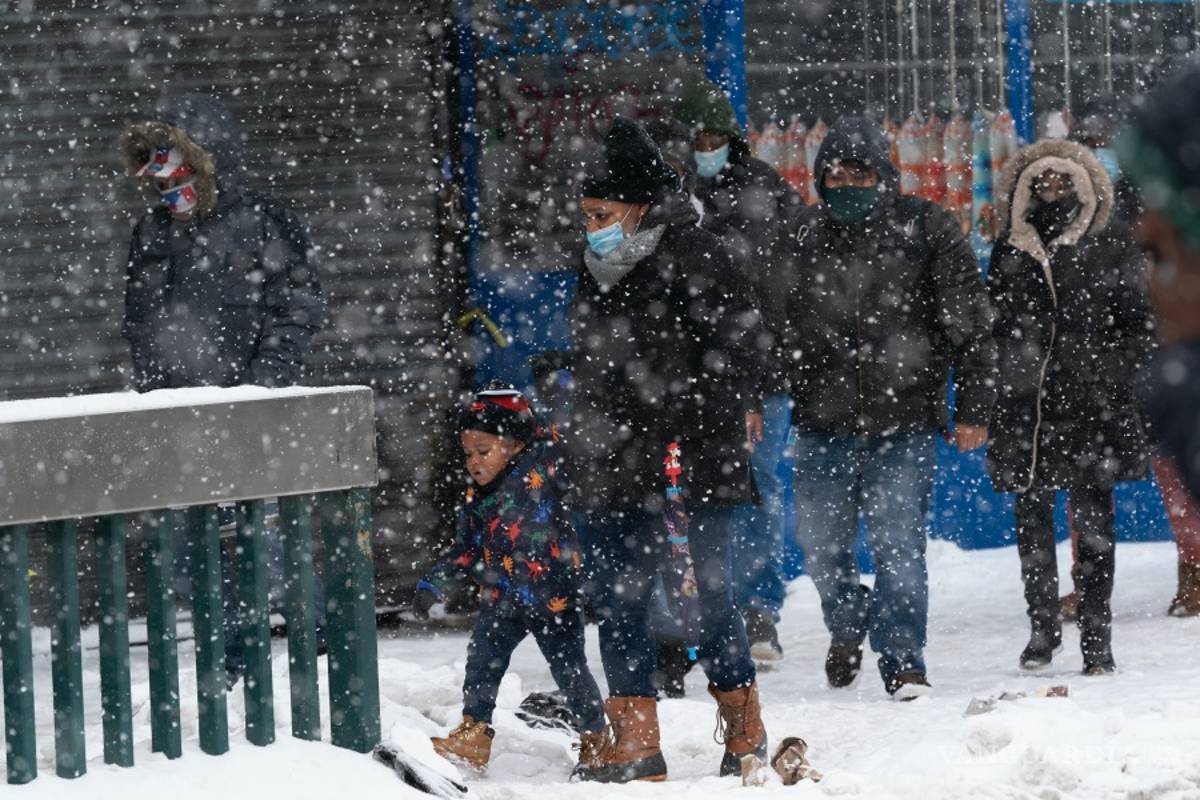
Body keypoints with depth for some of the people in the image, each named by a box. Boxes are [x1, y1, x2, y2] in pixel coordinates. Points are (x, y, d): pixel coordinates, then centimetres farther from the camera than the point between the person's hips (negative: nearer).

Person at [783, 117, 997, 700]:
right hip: (823, 422, 3)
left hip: (904, 419, -3)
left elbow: (971, 324, 1)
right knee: (821, 544, 8)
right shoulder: (804, 235, 7)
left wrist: (973, 408, -2)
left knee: (898, 543, -7)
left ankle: (902, 662, 1)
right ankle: (847, 626, 35)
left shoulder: (926, 230, -1)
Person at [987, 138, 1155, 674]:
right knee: (1031, 517, 6)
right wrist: (998, 382, 4)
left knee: (1093, 518, -2)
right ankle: (1043, 625, 20)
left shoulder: (1110, 245, 4)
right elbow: (992, 324, 17)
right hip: (1024, 407, 2)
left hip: (1092, 408, -2)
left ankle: (1096, 636, 3)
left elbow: (1137, 327, 5)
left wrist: (1108, 378, -9)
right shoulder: (1009, 250, 11)